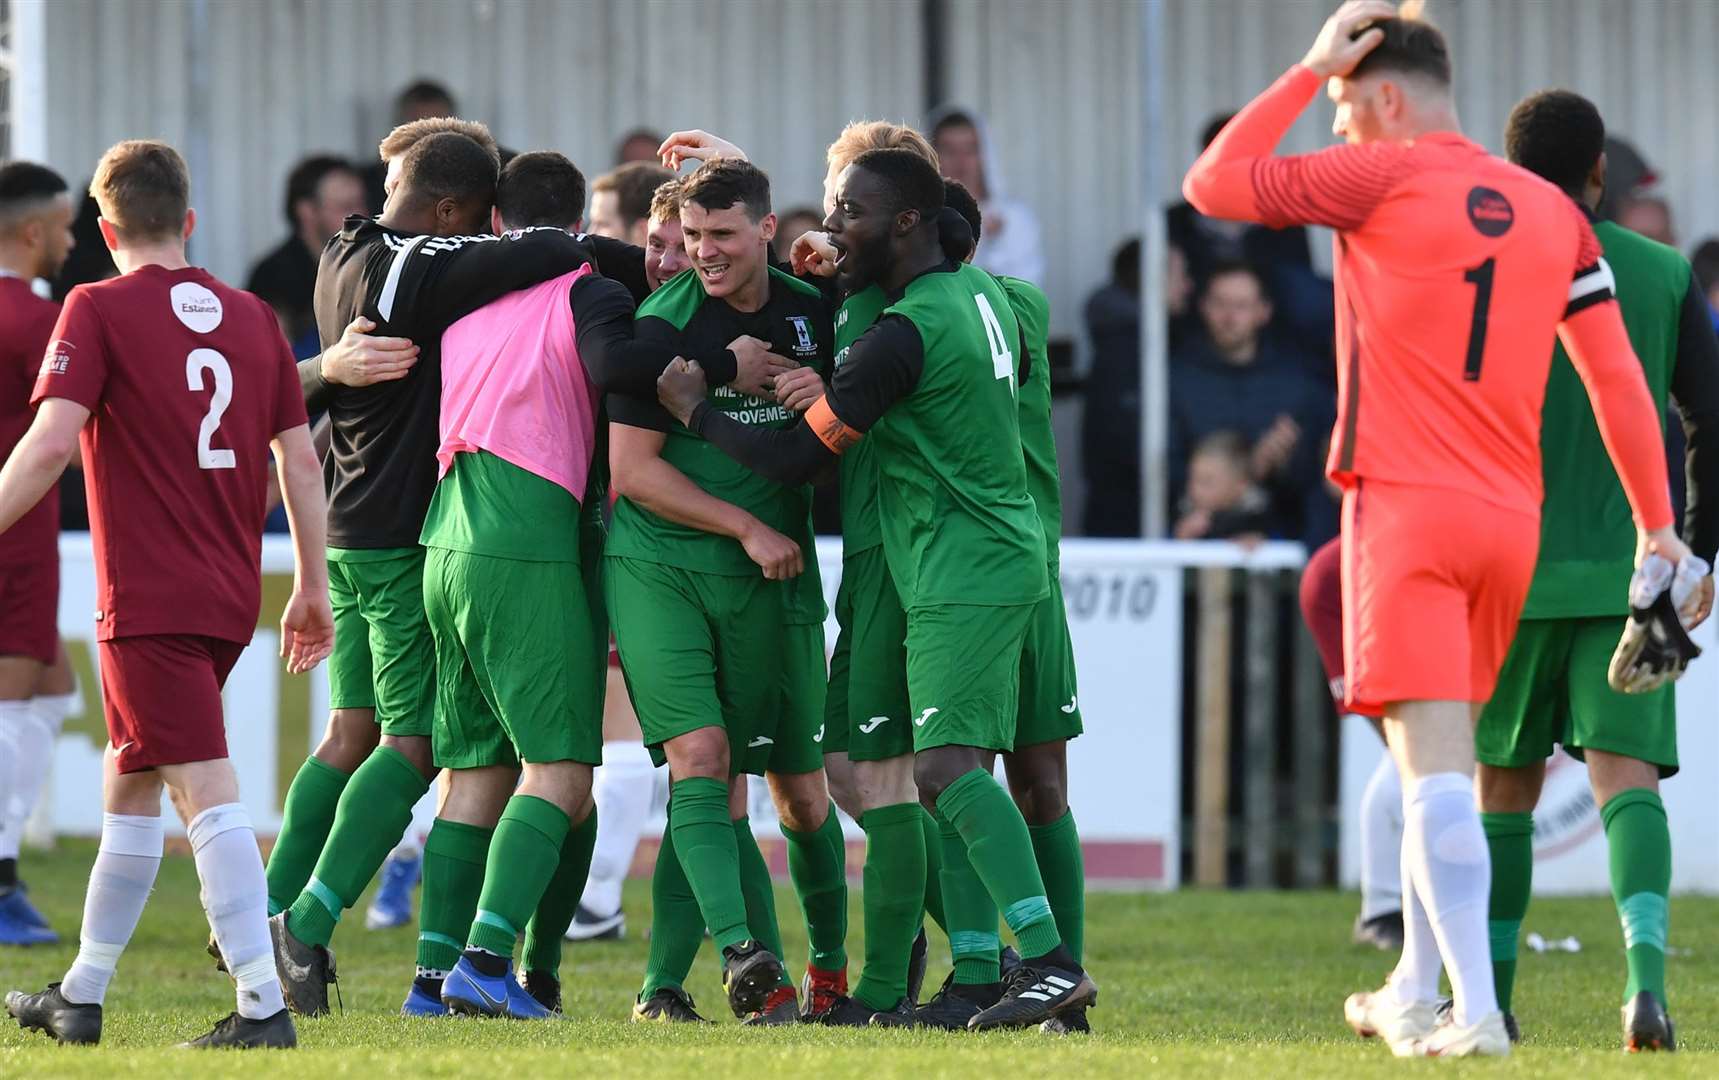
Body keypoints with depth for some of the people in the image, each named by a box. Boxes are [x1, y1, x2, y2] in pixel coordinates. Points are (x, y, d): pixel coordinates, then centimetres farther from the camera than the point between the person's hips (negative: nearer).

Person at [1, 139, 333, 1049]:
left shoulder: (98, 310, -5)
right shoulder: (253, 317, 11)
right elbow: (301, 461, 12)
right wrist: (311, 587, 18)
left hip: (147, 600, -6)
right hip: (230, 598, 6)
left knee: (207, 793, -12)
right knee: (126, 781, 18)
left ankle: (264, 1003, -20)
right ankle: (79, 998, 26)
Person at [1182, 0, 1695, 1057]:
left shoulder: (1383, 178, -6)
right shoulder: (1551, 210, 11)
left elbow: (1212, 184, 1)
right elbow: (1618, 376, 12)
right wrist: (1657, 524, 16)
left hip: (1405, 506, -6)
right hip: (1511, 517, 6)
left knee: (1434, 765, -10)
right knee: (1445, 762, 18)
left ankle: (1476, 1011, -18)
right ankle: (1415, 992, 26)